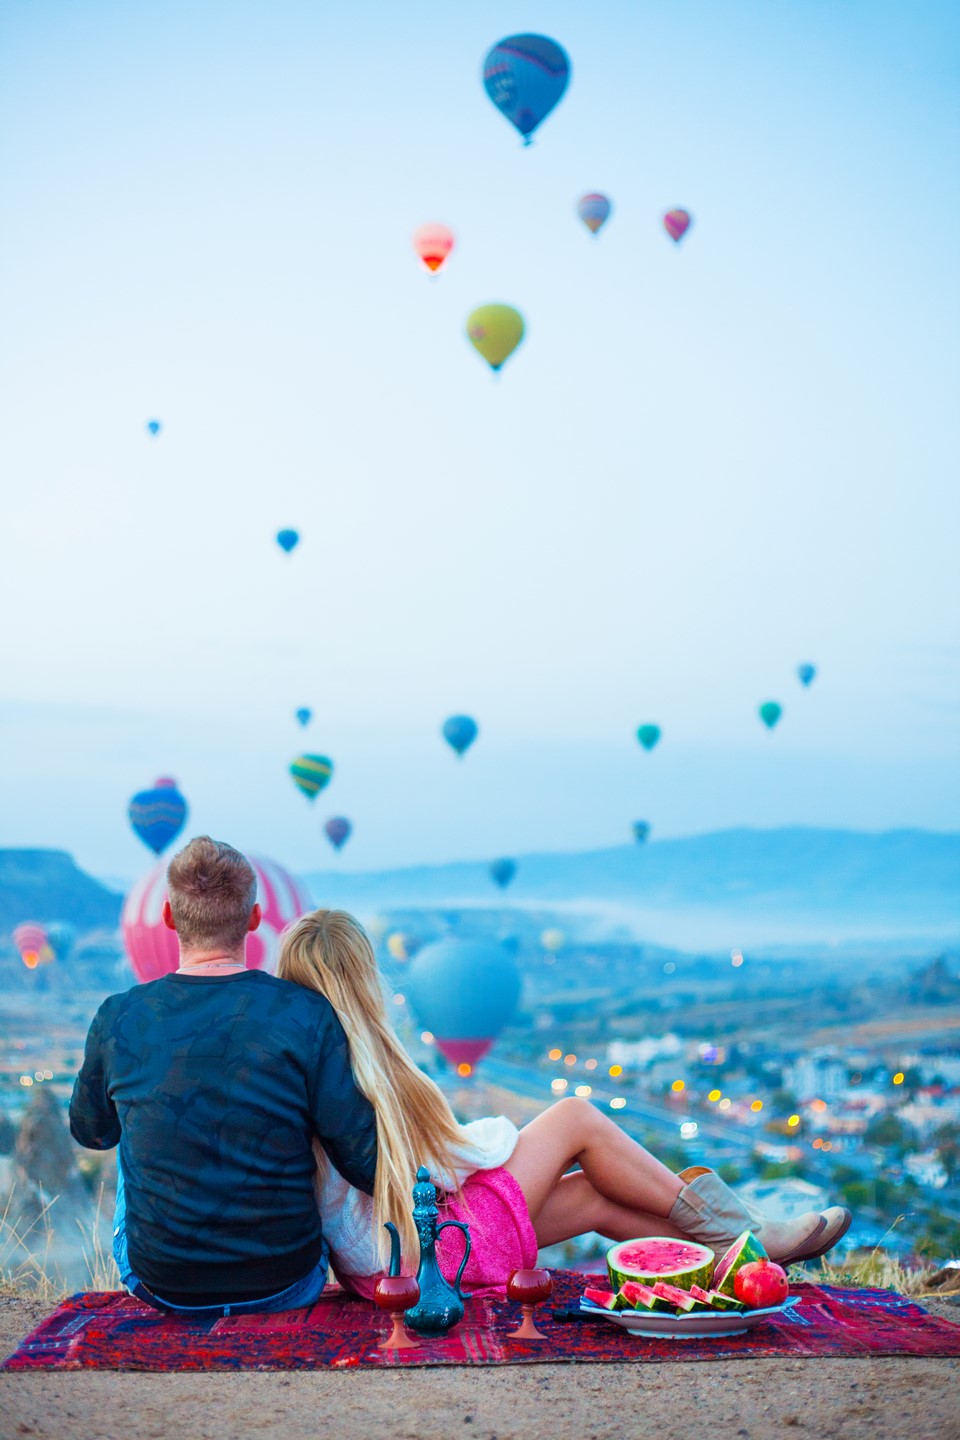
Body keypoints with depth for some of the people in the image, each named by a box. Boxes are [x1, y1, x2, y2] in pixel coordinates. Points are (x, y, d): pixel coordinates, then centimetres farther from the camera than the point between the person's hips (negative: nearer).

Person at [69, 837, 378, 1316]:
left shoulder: (118, 1019, -9)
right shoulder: (306, 1014, -15)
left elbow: (90, 1131, 10)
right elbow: (364, 1161, -13)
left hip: (162, 1288, 1)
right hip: (286, 1289, -1)